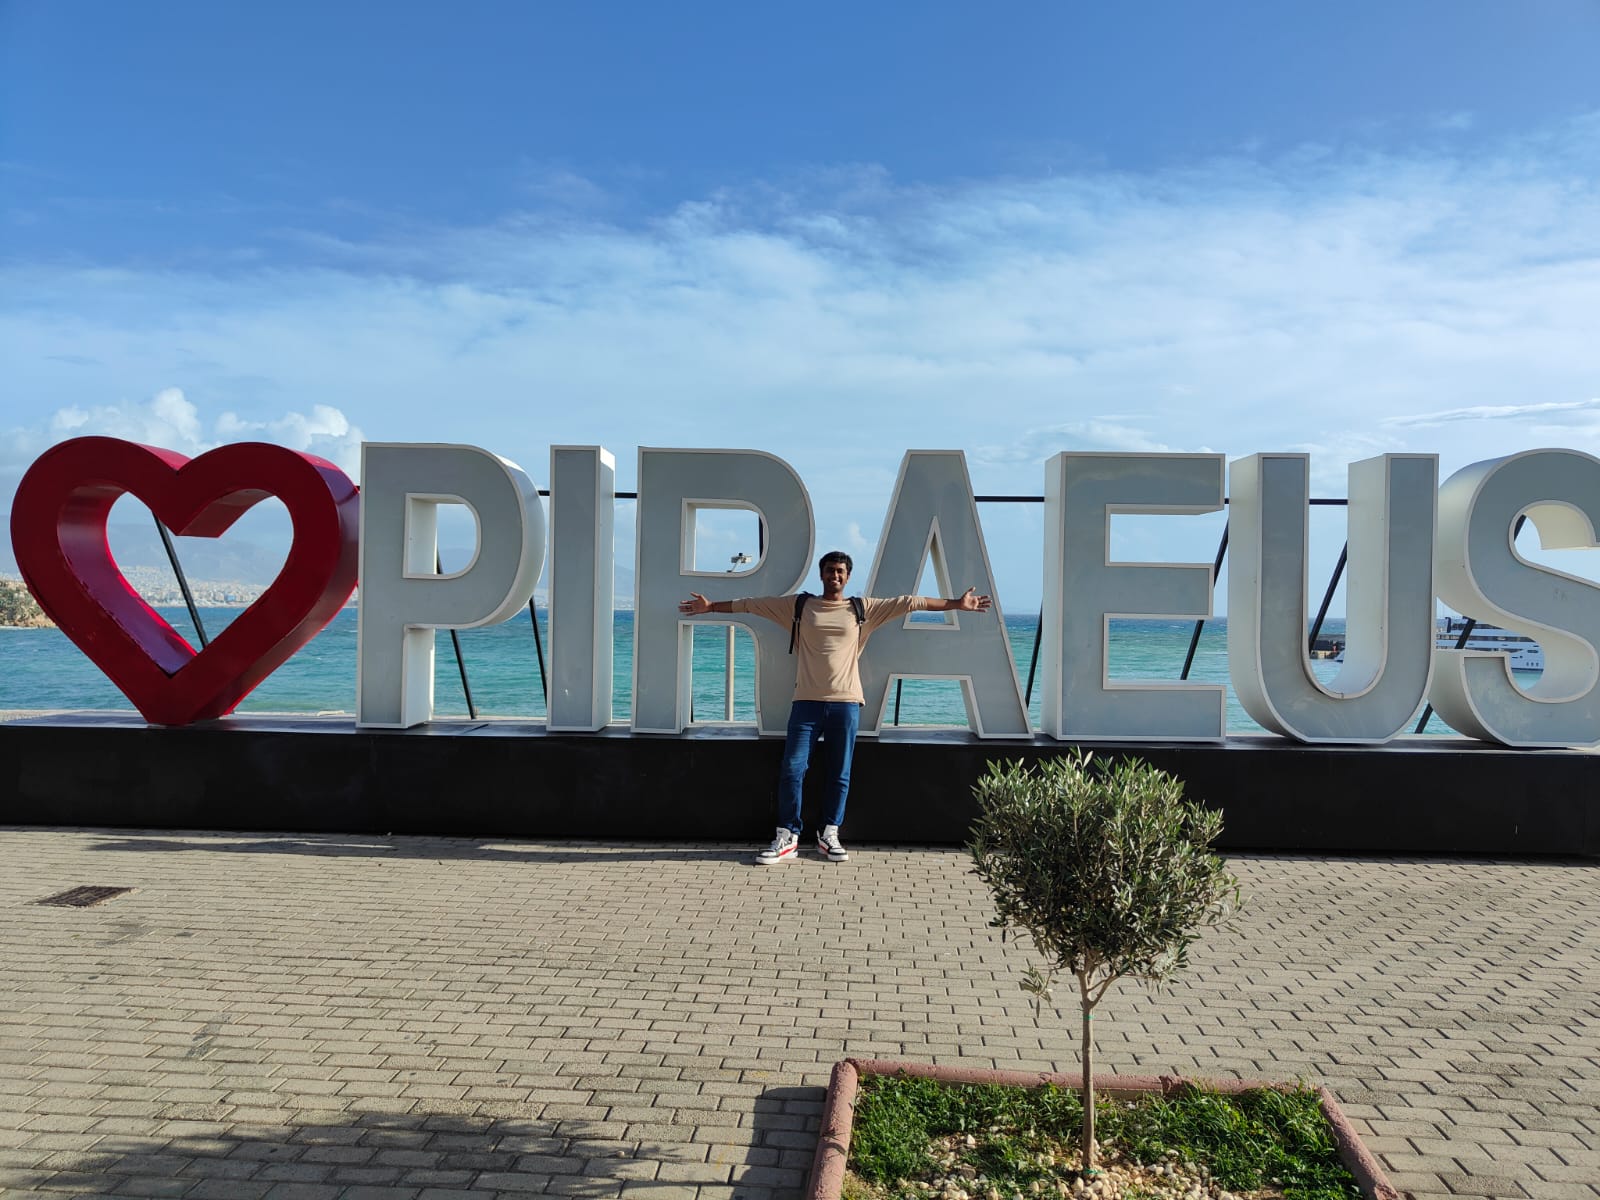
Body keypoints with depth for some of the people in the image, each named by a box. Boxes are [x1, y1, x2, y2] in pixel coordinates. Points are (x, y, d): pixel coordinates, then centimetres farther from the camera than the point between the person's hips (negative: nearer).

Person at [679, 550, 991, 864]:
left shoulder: (863, 608, 8)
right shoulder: (799, 605, 8)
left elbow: (910, 602, 8)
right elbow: (752, 603, 10)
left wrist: (956, 604, 7)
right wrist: (711, 606, 7)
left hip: (846, 703, 1)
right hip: (807, 702, -1)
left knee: (839, 775, 6)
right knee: (791, 769, -4)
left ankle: (829, 835, 19)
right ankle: (787, 837, 6)